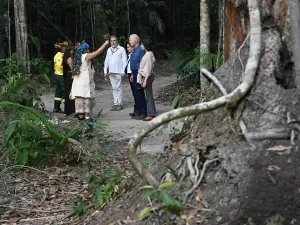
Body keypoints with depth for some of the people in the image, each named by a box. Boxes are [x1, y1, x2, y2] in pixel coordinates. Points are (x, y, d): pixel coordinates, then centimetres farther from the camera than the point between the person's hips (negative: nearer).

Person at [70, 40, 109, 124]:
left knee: (80, 98, 8)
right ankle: (87, 117, -13)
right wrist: (105, 44, -1)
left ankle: (81, 115, 10)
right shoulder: (86, 56, -8)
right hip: (85, 81, -8)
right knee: (87, 98, -9)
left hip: (78, 82, 8)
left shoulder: (77, 57, 14)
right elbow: (97, 52, -10)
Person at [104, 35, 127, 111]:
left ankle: (119, 104, -1)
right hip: (111, 72, 5)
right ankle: (115, 103, 10)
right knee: (114, 88, 7)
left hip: (118, 72, -5)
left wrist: (123, 71, -12)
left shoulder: (121, 49, -1)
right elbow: (106, 61, 20)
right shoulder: (109, 50, 16)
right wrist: (105, 71, 13)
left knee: (119, 88, -4)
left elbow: (124, 61, -5)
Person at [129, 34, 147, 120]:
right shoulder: (134, 50, 16)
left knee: (139, 93, -9)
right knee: (136, 93, 13)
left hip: (138, 73, -10)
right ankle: (138, 111, 21)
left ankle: (143, 113, -5)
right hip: (135, 73, 10)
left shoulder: (140, 50, -15)